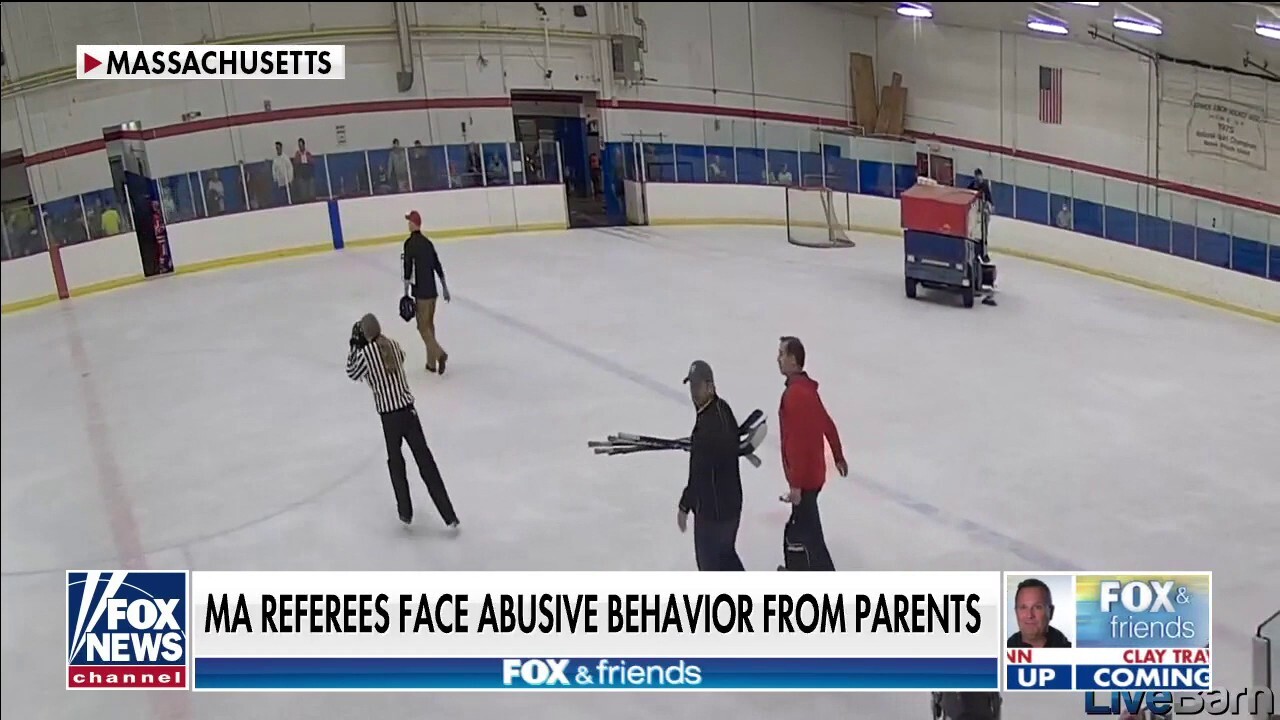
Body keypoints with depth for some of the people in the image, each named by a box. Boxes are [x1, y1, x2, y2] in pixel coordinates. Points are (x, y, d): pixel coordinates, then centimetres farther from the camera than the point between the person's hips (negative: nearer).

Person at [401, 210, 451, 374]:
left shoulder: (410, 243, -11)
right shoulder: (428, 243, 8)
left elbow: (408, 267, -14)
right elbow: (438, 266, 12)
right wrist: (444, 287, 19)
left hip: (421, 292, -6)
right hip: (432, 290, 6)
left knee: (423, 327, -1)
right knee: (430, 324, 14)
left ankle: (439, 354, -18)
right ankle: (431, 362, 17)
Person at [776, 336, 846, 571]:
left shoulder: (795, 394, -23)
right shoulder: (805, 387, 8)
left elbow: (797, 443, -27)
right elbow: (828, 424, 18)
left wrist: (796, 485, -26)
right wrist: (838, 457, 30)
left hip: (804, 479, -10)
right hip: (812, 473, 10)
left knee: (810, 538, -4)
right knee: (796, 530, 22)